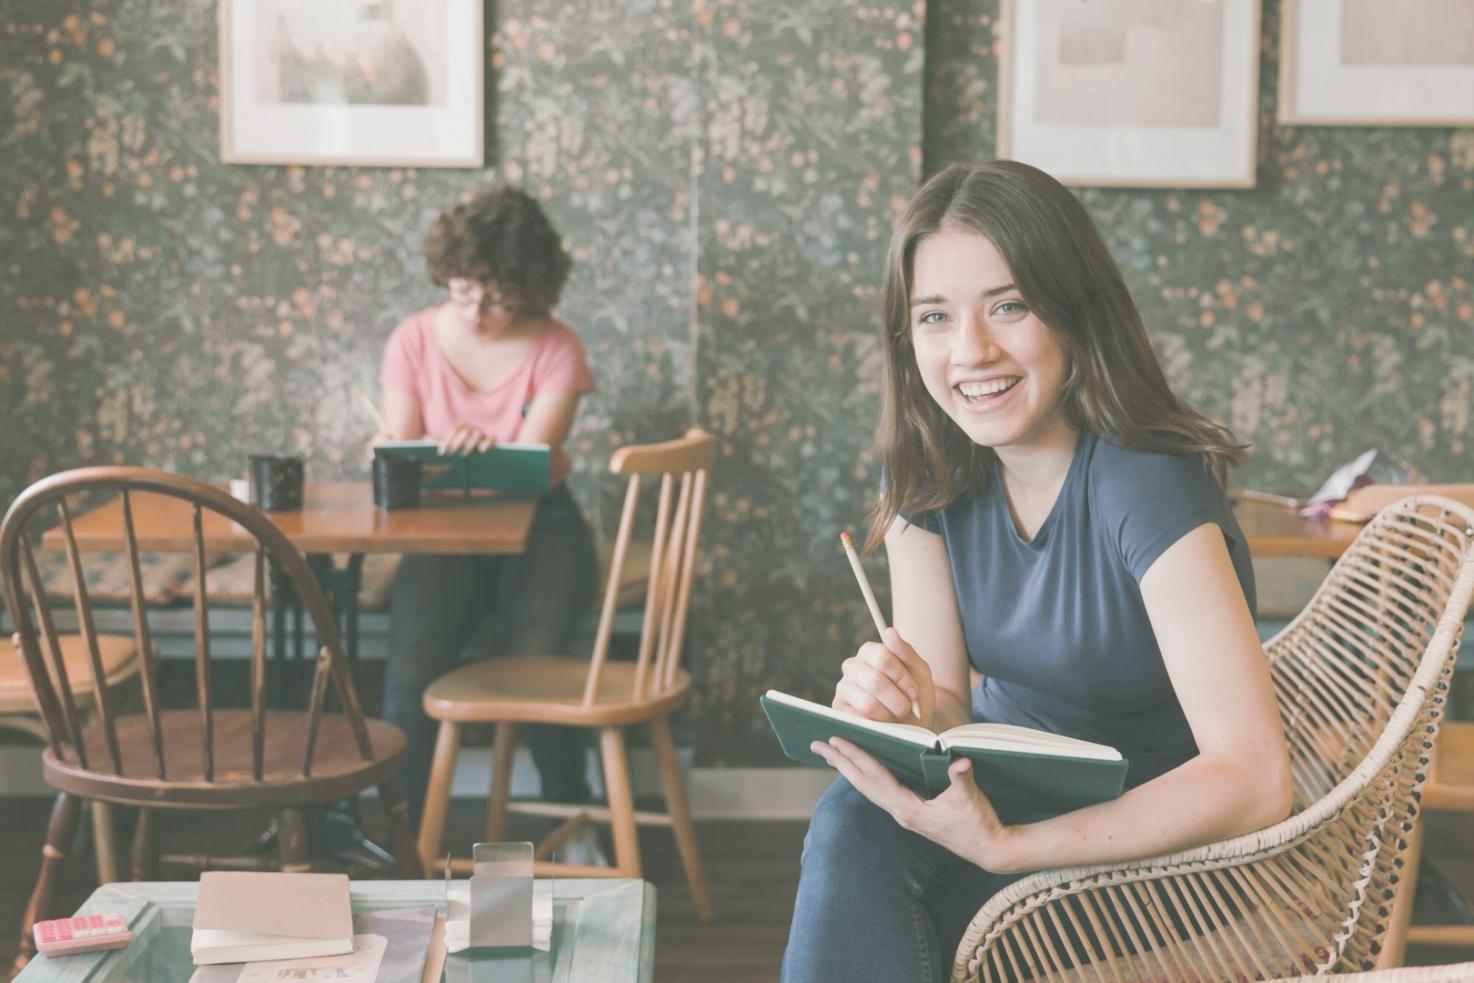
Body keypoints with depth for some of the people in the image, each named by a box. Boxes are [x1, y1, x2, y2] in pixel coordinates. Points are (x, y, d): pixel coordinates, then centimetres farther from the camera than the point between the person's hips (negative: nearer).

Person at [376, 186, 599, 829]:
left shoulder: (555, 349, -4)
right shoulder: (414, 340, 1)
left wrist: (484, 449, -36)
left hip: (537, 523, -1)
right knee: (413, 662, -27)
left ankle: (570, 816, -4)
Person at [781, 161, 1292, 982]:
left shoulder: (1144, 483, -24)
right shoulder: (925, 474, -5)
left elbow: (1255, 782, -31)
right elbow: (946, 716, -6)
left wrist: (1006, 846, -36)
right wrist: (896, 709, -31)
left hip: (1156, 835, -5)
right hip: (1007, 785, 5)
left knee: (859, 847, -27)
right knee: (850, 825, -26)